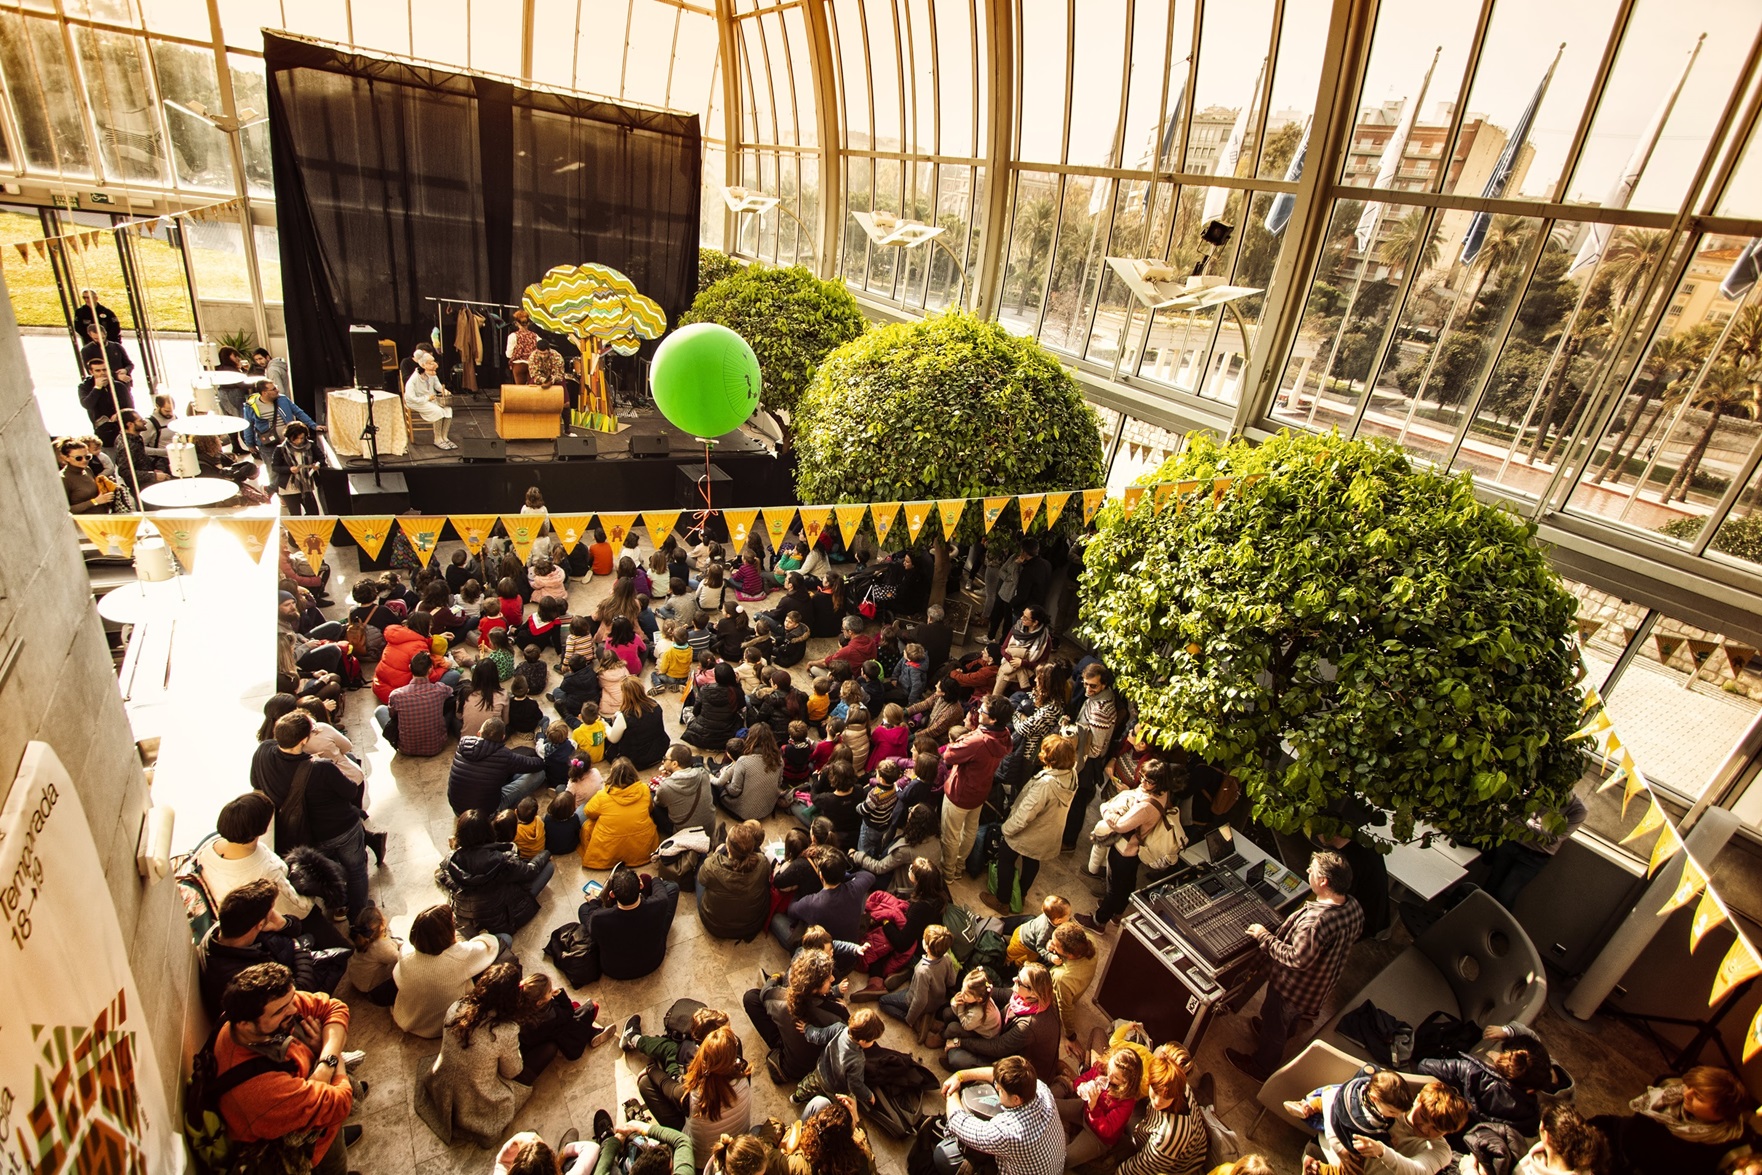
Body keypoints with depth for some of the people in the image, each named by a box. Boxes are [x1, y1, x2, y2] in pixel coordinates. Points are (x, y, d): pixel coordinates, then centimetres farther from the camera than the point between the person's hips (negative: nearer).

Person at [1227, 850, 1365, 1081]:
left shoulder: (1315, 921, -45)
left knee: (1273, 1025, 21)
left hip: (1293, 986, -7)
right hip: (1322, 982, 7)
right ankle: (1283, 1035, 65)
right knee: (1292, 1016, 37)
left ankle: (1261, 1067, 44)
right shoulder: (1354, 907, -17)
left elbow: (1297, 959, -34)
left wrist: (1265, 937, -22)